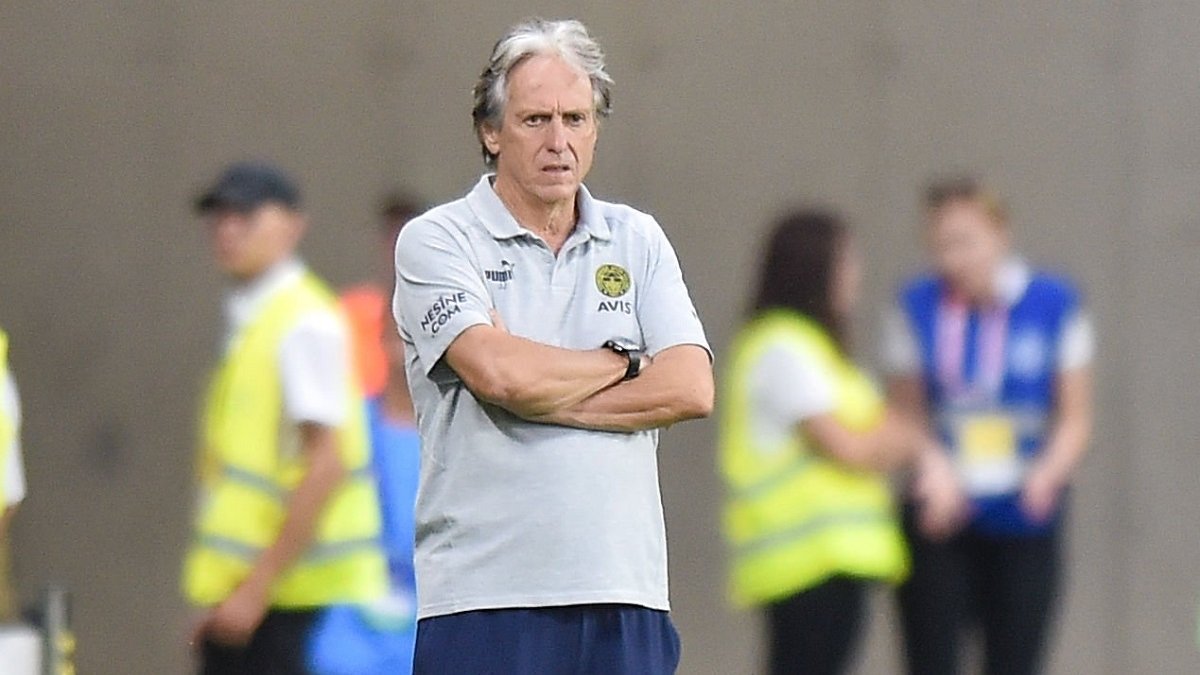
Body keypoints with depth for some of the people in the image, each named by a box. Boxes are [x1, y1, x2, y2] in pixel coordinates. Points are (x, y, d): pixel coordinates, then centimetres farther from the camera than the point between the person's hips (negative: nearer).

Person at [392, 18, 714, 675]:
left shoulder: (637, 240, 14)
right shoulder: (436, 242, 2)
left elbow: (691, 388, 2)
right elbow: (499, 373, -14)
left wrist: (544, 393, -7)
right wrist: (626, 363, 2)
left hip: (624, 594, 4)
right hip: (485, 596, -4)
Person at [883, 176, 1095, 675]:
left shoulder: (1054, 304, -2)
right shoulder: (917, 307, 2)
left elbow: (1075, 419, 2)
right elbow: (903, 417, 7)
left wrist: (1047, 474, -17)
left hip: (1025, 519, -1)